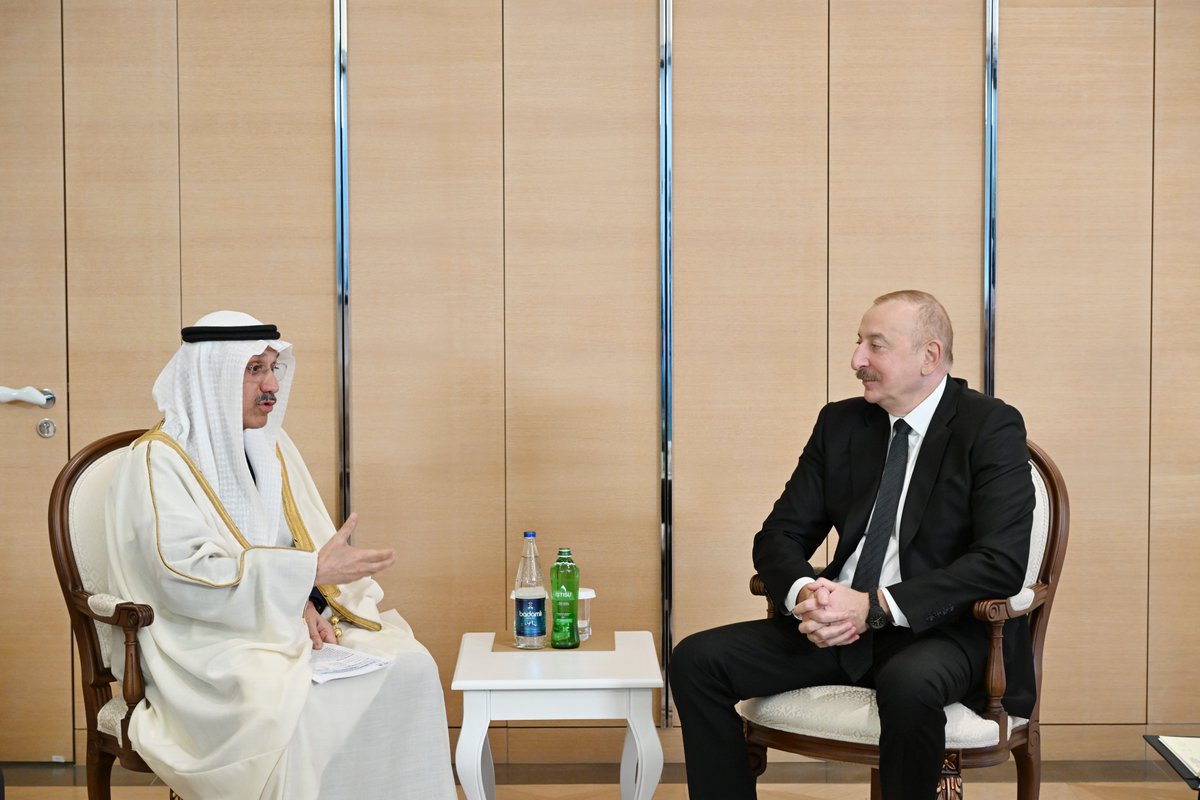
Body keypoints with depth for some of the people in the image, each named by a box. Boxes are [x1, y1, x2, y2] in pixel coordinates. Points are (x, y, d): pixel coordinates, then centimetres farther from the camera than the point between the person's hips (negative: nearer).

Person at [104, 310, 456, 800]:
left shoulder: (272, 446, 12)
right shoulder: (158, 461, -9)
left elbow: (310, 546, 11)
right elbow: (186, 579, -20)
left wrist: (304, 599, -12)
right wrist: (310, 570, -22)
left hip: (287, 625, 6)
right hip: (204, 644, -6)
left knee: (410, 668, -18)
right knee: (290, 703, -35)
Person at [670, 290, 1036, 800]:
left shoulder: (992, 428, -6)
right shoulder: (840, 423, 10)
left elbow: (1002, 562, -17)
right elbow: (778, 535, 10)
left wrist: (875, 605, -25)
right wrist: (804, 592, -15)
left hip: (942, 628, -5)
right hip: (838, 624, 5)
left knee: (908, 684, -39)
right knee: (697, 659, -13)